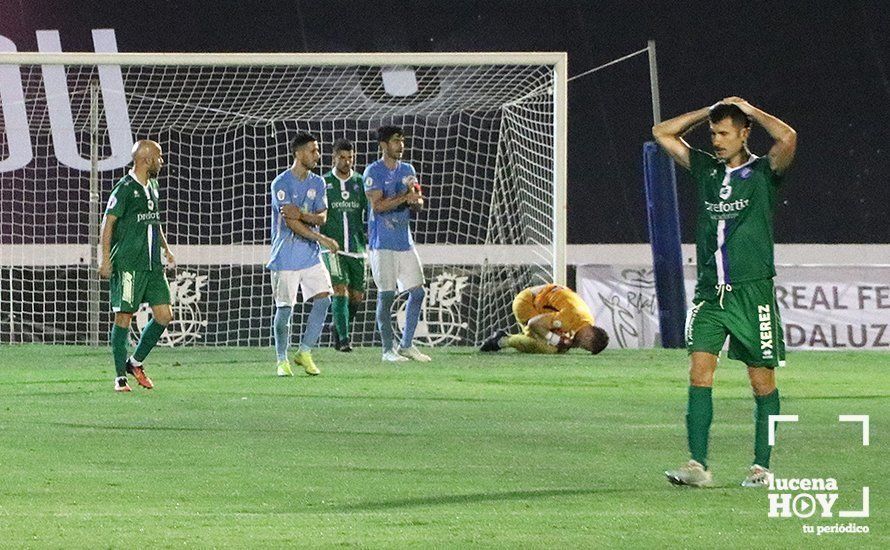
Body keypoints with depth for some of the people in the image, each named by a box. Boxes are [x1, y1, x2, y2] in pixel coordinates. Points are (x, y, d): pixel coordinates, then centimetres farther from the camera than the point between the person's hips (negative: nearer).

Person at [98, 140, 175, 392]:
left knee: (164, 315, 1)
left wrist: (166, 249, 23)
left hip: (153, 265, 8)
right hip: (128, 265, -8)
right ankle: (120, 377, 3)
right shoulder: (125, 188, -9)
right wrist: (106, 259, -15)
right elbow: (108, 222, -10)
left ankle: (136, 362, 18)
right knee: (124, 317, -4)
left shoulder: (152, 187, 15)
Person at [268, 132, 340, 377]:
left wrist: (302, 214, -19)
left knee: (323, 299, -8)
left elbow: (322, 217, 3)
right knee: (284, 308, -2)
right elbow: (291, 223, -17)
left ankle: (305, 352, 5)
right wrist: (323, 239, -20)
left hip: (310, 255, 5)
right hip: (286, 257, -5)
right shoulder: (281, 184, -11)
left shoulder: (317, 182, 10)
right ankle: (282, 360, 13)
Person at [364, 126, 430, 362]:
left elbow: (418, 204, 13)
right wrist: (405, 197, -20)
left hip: (405, 241, 7)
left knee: (417, 291, 4)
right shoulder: (373, 172, -7)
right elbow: (377, 205, -17)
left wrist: (415, 201, -10)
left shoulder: (407, 170, 14)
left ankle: (406, 345, 14)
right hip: (383, 243, -7)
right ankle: (387, 349, 3)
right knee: (386, 295, -4)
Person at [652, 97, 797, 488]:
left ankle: (761, 466, 10)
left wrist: (749, 110, -6)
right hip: (709, 292, 4)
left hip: (752, 291, -4)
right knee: (699, 372, -8)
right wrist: (709, 112, 11)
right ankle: (698, 464, -12)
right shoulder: (705, 169, 13)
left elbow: (787, 139, -21)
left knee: (762, 380, 2)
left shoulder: (763, 172, -1)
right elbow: (663, 133, 20)